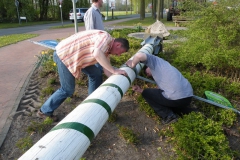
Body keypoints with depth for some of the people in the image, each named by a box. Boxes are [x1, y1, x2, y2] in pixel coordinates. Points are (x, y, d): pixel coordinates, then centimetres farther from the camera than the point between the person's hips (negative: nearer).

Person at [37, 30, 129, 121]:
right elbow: (97, 54, -40)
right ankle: (44, 111, 17)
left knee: (96, 73, 11)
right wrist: (114, 70, -33)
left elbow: (106, 69, 8)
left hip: (74, 55, 10)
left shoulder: (107, 48, 10)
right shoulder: (106, 37, -19)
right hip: (63, 54, -10)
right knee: (68, 90, -1)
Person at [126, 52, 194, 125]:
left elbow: (139, 55, -14)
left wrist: (132, 64, 4)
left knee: (146, 93, 13)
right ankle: (185, 110, 16)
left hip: (176, 98, -8)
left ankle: (168, 116, 3)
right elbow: (158, 92, 26)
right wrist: (141, 90, 25)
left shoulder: (155, 60, 8)